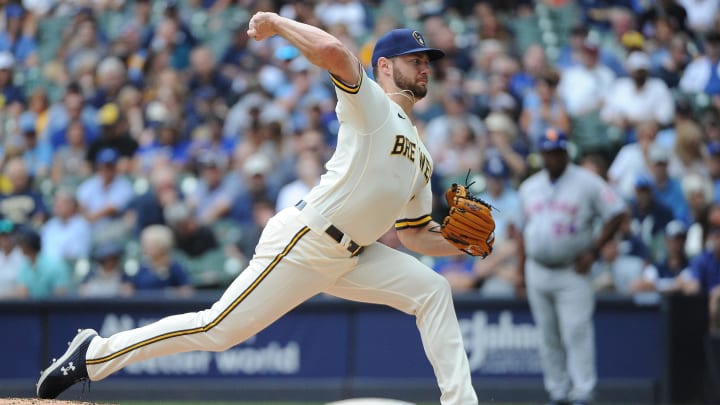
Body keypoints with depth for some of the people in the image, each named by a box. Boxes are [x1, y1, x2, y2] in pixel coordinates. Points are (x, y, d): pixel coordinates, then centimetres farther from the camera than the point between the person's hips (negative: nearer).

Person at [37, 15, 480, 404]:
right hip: (303, 242, -8)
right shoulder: (370, 104, -5)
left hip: (348, 257, 8)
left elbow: (415, 235, 22)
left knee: (432, 290, -2)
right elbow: (333, 51, -26)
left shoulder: (421, 157, 20)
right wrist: (278, 24, -14)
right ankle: (95, 354, 2)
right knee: (218, 330, -9)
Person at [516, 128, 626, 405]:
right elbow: (522, 230, 18)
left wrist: (593, 250, -10)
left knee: (577, 334, -11)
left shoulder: (586, 183, -3)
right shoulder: (529, 187, 13)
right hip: (538, 273, 5)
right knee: (548, 338, 7)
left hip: (572, 272, -5)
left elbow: (616, 214, -4)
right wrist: (521, 270, 12)